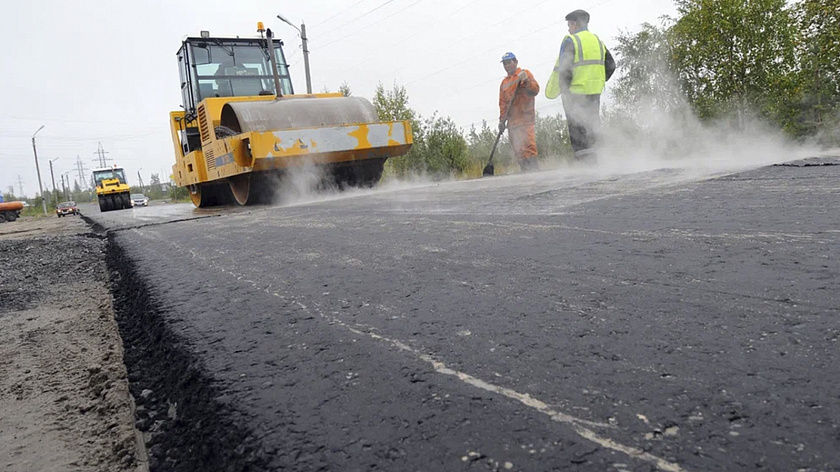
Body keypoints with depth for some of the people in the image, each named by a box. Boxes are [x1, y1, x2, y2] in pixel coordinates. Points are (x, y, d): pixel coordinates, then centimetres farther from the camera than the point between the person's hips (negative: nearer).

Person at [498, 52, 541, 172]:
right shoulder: (504, 82, 23)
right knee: (518, 151, -1)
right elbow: (502, 103, 23)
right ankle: (526, 172, -1)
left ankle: (535, 170, -16)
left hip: (525, 118, -6)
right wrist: (502, 120, 14)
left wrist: (525, 81, -21)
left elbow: (535, 90, -5)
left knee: (528, 146, -16)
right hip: (512, 120, 6)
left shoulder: (525, 73, 7)